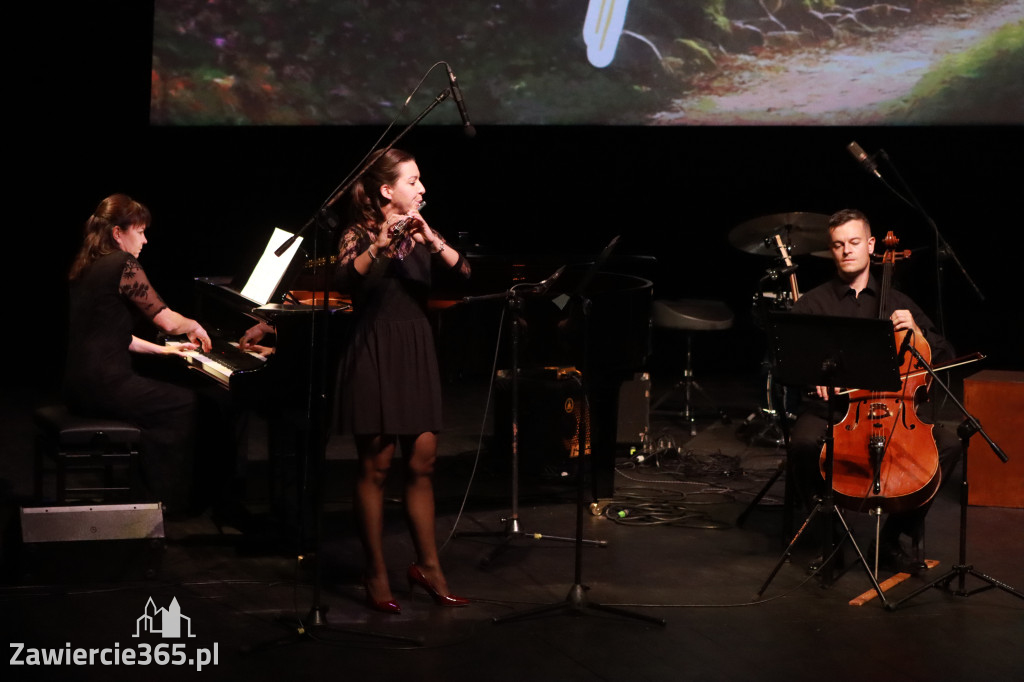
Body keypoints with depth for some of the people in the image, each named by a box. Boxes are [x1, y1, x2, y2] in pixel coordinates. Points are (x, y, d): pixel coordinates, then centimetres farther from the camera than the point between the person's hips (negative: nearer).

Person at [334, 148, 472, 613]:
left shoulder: (420, 231, 10)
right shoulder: (360, 235, -5)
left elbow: (462, 271, -6)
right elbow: (344, 280, -25)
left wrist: (431, 241, -22)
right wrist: (378, 247, -39)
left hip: (417, 354, 5)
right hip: (374, 356, -5)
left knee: (422, 462, 6)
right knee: (376, 465, -1)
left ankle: (428, 566, 16)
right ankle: (376, 576, 6)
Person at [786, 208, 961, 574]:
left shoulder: (898, 303, 16)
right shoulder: (813, 304, 9)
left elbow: (945, 358, 15)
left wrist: (917, 332, -4)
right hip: (832, 404, -2)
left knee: (948, 444, -23)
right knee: (804, 442, -35)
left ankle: (894, 536, -7)